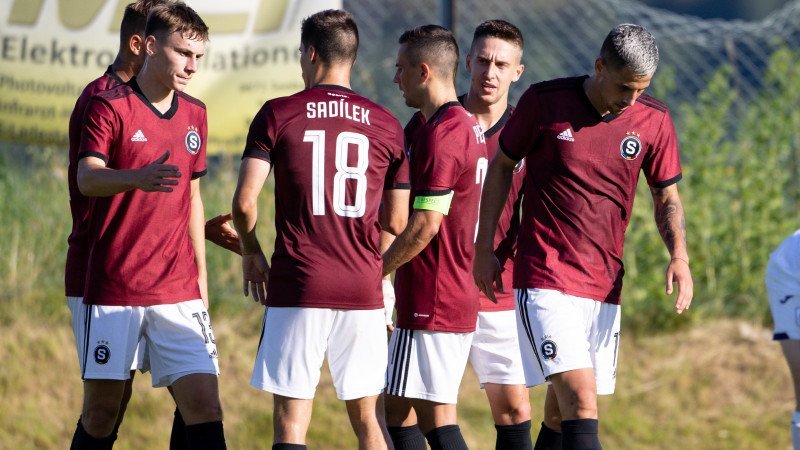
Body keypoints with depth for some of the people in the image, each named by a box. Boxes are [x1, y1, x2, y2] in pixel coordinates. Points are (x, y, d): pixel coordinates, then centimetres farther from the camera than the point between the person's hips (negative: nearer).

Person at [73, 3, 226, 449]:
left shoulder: (195, 114, 12)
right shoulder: (110, 106, -5)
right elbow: (87, 178, -21)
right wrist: (139, 178, -41)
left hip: (179, 290, 4)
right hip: (113, 288, -4)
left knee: (204, 403, -8)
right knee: (101, 408, 3)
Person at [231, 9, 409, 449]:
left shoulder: (277, 115, -2)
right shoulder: (385, 124, 6)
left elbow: (244, 202, -8)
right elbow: (396, 222, 9)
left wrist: (251, 252, 10)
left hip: (297, 284, -3)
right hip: (362, 286, 3)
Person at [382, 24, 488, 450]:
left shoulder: (441, 133, -16)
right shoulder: (467, 126, 16)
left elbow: (425, 226, -20)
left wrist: (376, 272, -7)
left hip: (432, 301, -10)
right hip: (460, 299, 10)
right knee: (397, 409, 14)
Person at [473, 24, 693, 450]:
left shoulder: (653, 121, 2)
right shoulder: (543, 102, -6)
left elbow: (666, 197, 12)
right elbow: (501, 166, 7)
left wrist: (679, 256, -5)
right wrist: (484, 247, 5)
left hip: (604, 286, 4)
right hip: (544, 282, -4)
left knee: (562, 411, 9)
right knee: (580, 400, -18)